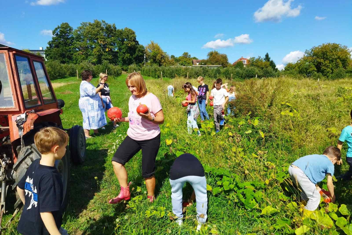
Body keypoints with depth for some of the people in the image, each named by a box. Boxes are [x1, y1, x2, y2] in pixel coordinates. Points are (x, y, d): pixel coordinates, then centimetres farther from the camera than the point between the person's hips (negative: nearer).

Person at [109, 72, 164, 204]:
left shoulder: (151, 98, -14)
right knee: (117, 160, -7)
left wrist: (149, 117, -32)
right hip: (133, 137, 7)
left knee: (147, 172, 3)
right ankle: (124, 192, 8)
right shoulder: (132, 98, 7)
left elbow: (161, 119, -14)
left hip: (150, 139, -6)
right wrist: (122, 119, 0)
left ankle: (151, 198, 28)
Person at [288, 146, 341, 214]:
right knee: (315, 197, 11)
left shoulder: (317, 157, 33)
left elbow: (312, 173, 34)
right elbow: (329, 184, 17)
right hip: (300, 172, -9)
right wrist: (333, 196, 33)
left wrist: (317, 188, 40)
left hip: (291, 168, 9)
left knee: (307, 190, 34)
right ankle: (306, 215, 24)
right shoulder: (330, 164, 13)